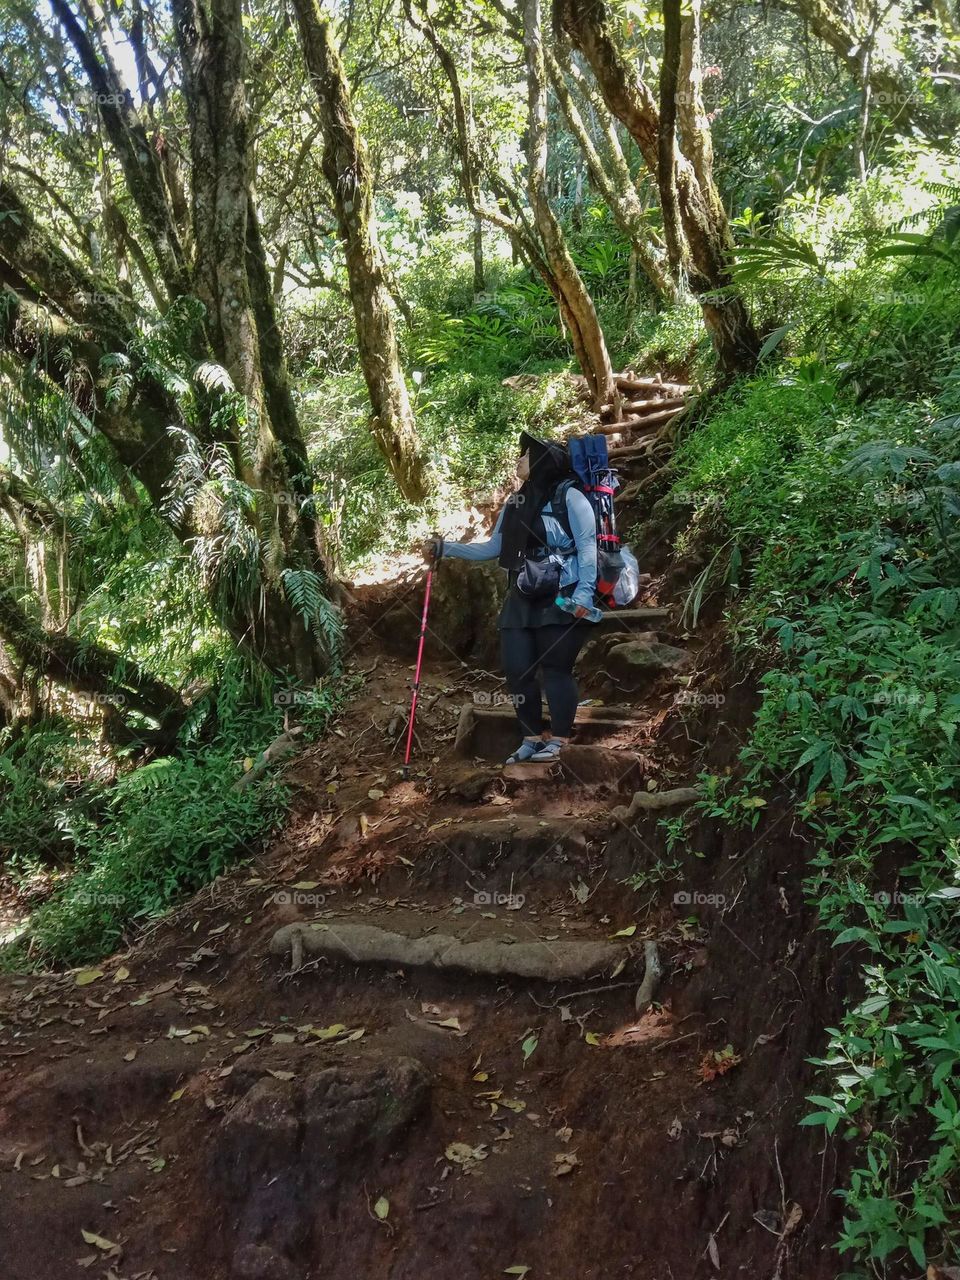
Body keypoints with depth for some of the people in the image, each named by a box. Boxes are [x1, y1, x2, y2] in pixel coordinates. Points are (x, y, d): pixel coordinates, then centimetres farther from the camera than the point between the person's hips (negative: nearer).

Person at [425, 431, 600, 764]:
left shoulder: (570, 497, -7)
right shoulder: (515, 503, 13)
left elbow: (588, 547, -11)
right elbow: (491, 548, 17)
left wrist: (584, 594, -20)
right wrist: (445, 548, 12)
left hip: (562, 601, -7)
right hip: (523, 600, 7)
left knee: (556, 669, -2)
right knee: (516, 669, 3)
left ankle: (558, 740, 9)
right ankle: (532, 738, 16)